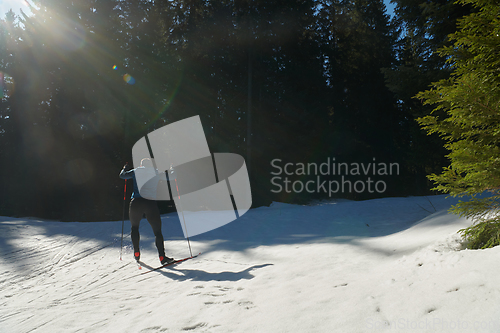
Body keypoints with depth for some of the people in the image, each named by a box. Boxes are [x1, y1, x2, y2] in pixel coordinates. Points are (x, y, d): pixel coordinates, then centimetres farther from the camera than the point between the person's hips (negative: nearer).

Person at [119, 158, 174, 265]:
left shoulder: (136, 171, 13)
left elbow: (122, 176, 24)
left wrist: (124, 168, 45)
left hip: (136, 203, 1)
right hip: (151, 203, -1)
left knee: (134, 227, 24)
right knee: (157, 231, 2)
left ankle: (136, 253, 23)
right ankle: (162, 256, -10)